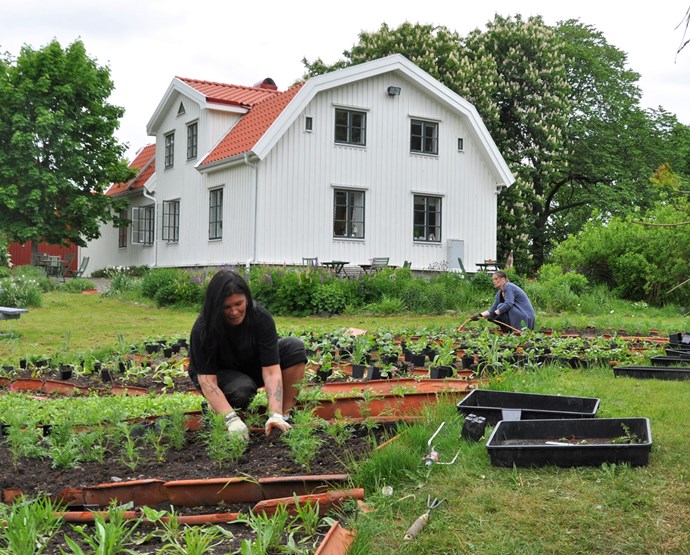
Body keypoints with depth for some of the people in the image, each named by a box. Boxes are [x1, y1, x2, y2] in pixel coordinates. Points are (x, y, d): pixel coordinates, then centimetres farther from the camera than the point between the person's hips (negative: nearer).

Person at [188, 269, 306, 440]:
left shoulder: (262, 318, -27)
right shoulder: (202, 329, -31)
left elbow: (271, 371, -30)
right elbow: (207, 381, -34)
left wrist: (275, 415, -42)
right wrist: (232, 419, -47)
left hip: (252, 367, 3)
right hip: (218, 374, -3)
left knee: (294, 347, -23)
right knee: (242, 389, -37)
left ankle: (285, 415, -17)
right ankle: (214, 407, -4)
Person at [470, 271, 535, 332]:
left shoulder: (508, 287, -16)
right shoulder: (499, 293, 11)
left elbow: (508, 304, -29)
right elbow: (493, 309, 7)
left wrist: (494, 313, -33)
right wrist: (480, 315, -6)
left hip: (526, 318, -9)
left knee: (501, 306, -23)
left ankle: (515, 332, -17)